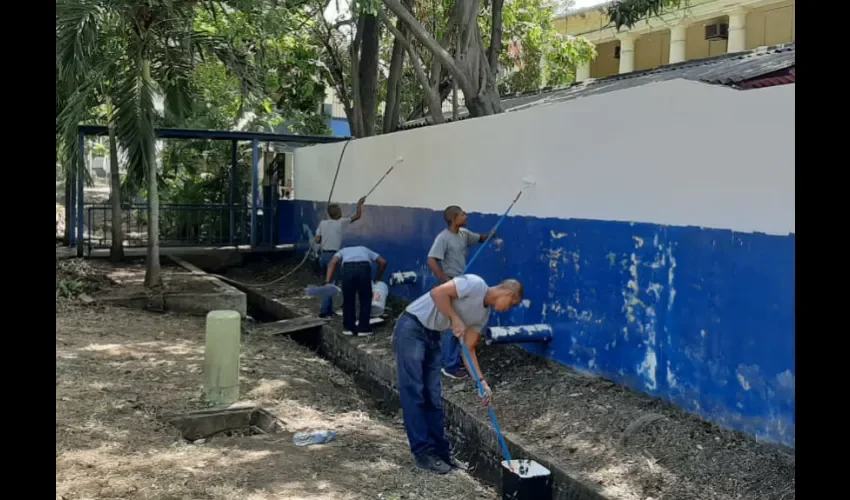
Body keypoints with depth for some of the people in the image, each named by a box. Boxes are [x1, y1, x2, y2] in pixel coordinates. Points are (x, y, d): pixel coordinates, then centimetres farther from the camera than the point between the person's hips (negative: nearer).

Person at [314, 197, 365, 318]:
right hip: (333, 256, -6)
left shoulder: (323, 223, 5)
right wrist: (360, 204, 12)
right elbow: (358, 216, -2)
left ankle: (328, 309, 20)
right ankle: (324, 311, -5)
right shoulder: (341, 222, -7)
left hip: (323, 255, 6)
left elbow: (317, 240, 4)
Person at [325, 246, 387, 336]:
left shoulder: (343, 251, 38)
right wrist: (377, 279, 40)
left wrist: (328, 282, 9)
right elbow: (383, 262, 30)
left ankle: (349, 327, 23)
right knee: (365, 300, 16)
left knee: (348, 300, 16)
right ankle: (364, 328, 18)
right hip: (364, 268, 0)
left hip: (348, 268, 0)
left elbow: (333, 262, 15)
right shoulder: (365, 250, 42)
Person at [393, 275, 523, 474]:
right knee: (414, 394, -6)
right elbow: (438, 293, -23)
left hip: (432, 336, 9)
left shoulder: (484, 314, 12)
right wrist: (455, 320, -18)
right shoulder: (475, 284, -14)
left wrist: (482, 382, 2)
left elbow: (468, 349, 10)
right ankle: (423, 453, -2)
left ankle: (440, 451, 16)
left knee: (434, 397, 9)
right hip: (411, 328, -9)